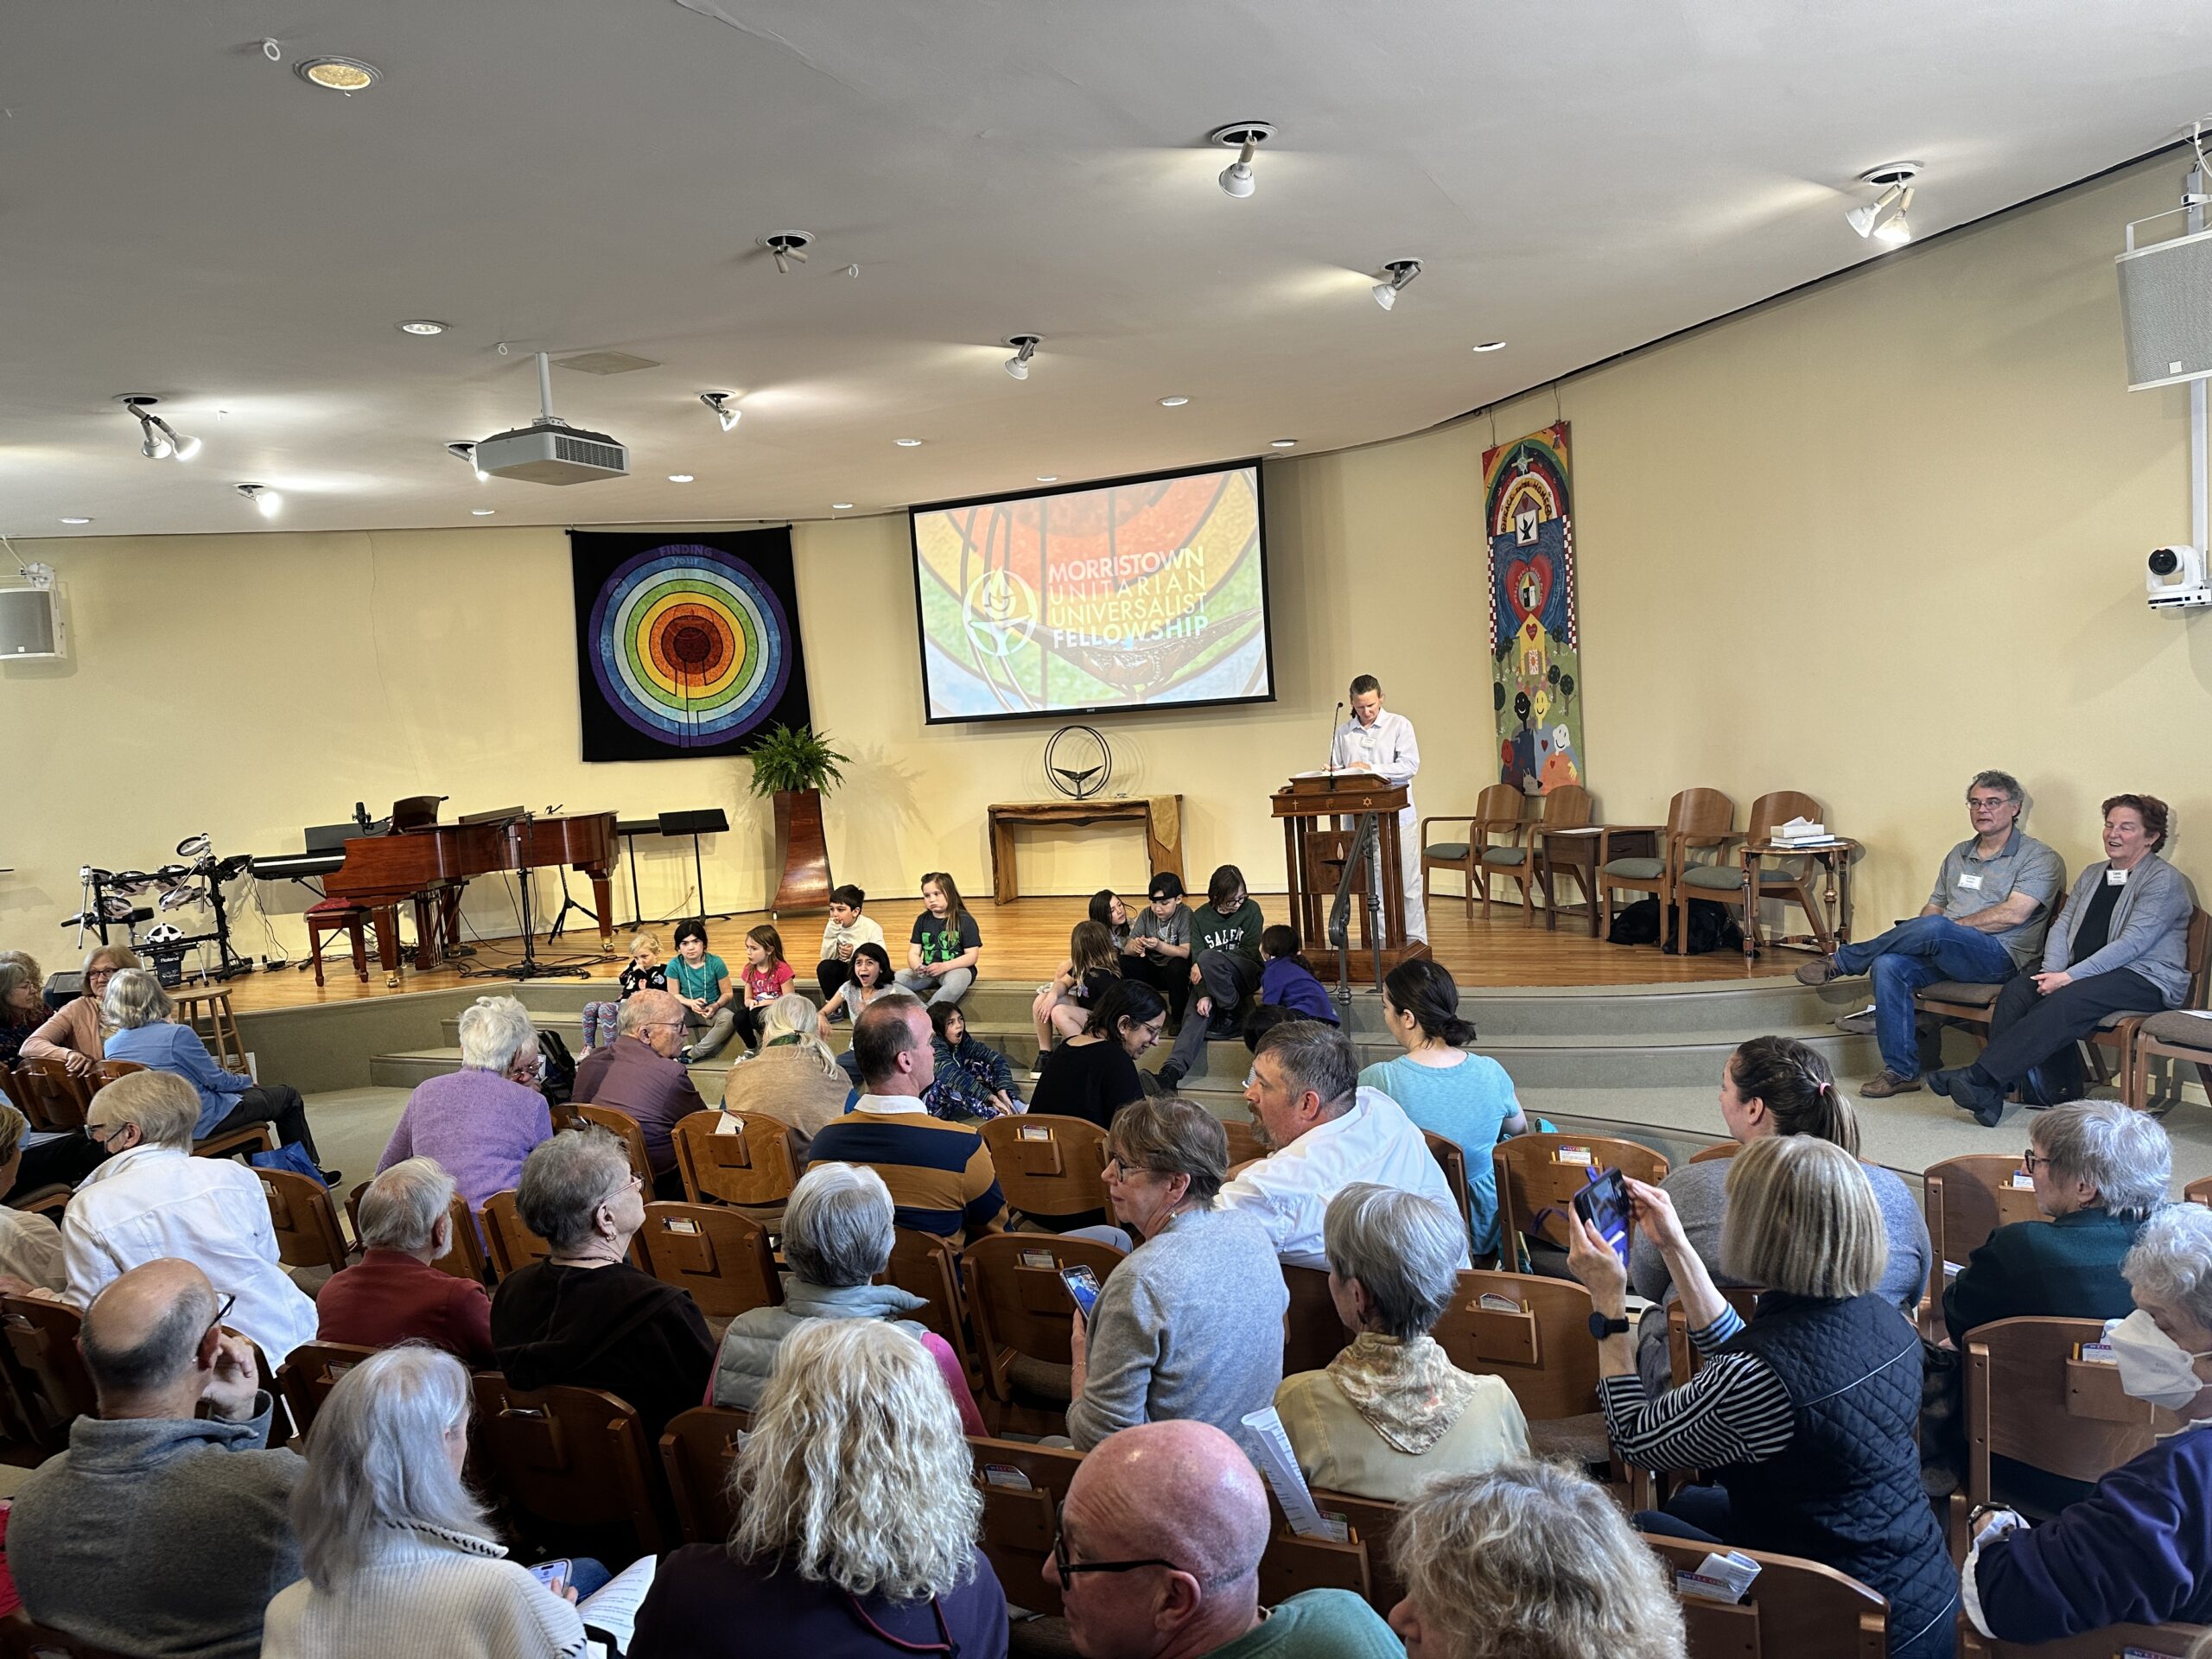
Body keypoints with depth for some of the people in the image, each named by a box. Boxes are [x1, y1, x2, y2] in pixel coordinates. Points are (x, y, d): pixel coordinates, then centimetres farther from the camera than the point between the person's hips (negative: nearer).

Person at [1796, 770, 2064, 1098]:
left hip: (2000, 957, -6)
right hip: (1944, 955, 6)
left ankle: (1840, 962, -15)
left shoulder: (2039, 858, 2)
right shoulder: (1958, 855, 23)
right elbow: (1933, 906, 20)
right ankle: (1901, 1071, -21)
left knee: (1934, 928, -36)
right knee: (1888, 965, -25)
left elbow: (2014, 914, -12)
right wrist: (1915, 940, -3)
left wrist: (1952, 926, -11)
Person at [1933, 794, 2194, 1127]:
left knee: (2066, 1002, -34)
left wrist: (2070, 977, -21)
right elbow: (2062, 926, 13)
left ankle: (1980, 1077, -41)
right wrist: (2053, 972, -7)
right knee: (2018, 989, -21)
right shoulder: (2093, 875, 22)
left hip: (2146, 979, -7)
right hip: (2081, 974, 7)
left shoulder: (2165, 881, -4)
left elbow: (2132, 943, -15)